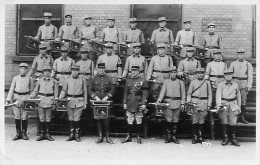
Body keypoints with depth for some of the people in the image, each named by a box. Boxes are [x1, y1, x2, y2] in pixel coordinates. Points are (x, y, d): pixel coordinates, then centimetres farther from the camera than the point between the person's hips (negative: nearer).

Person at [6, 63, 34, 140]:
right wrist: (8, 100, -3)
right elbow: (11, 90, 5)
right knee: (17, 116, 4)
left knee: (24, 116, 0)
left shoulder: (30, 79, 3)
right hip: (16, 98, 2)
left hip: (26, 98, -1)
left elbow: (31, 91, 9)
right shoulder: (15, 78, 7)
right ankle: (18, 133, 13)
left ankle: (24, 133, 11)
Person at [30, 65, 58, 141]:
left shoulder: (54, 81, 4)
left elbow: (56, 93, 7)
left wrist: (55, 102, 2)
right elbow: (35, 91, 12)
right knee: (41, 118, 3)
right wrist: (30, 96, -4)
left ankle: (47, 133, 13)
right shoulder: (40, 80, 7)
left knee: (48, 118, 4)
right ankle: (42, 134, 11)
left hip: (49, 101, -1)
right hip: (41, 101, 1)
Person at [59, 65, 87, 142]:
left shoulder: (82, 80, 4)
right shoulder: (68, 80, 8)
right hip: (70, 101, 2)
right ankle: (71, 134, 17)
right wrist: (60, 98, -3)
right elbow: (64, 90, 12)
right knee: (71, 118, 7)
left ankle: (77, 135, 9)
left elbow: (85, 92, 6)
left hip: (79, 101, -2)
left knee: (77, 119, -1)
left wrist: (85, 103, 3)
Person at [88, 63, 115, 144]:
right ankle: (100, 136, 12)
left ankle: (107, 137, 6)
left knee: (106, 119, -1)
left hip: (106, 101, 0)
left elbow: (112, 89, 4)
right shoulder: (94, 79, 6)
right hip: (96, 101, 0)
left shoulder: (108, 79, 7)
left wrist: (107, 97, -9)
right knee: (98, 119, 3)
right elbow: (90, 90, 4)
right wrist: (95, 97, -10)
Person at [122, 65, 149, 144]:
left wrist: (144, 104, -12)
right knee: (129, 121, 7)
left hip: (138, 104, -3)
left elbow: (145, 93, -6)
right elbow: (126, 92, 11)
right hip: (130, 104, 3)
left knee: (139, 121, 4)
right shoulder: (128, 80, 9)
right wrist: (125, 103, 7)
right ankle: (129, 136, 16)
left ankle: (139, 137, 14)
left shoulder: (143, 81, -3)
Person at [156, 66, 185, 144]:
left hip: (177, 103, 1)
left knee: (175, 120, 3)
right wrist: (159, 100, -15)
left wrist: (182, 103, 2)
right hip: (168, 102, -1)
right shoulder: (166, 82, 7)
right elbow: (162, 91, -1)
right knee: (169, 120, -3)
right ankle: (168, 136, 7)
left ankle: (174, 136, 12)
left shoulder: (180, 82, 9)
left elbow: (183, 94, 9)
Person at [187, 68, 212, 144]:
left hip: (204, 103, 0)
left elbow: (210, 94, 9)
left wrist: (209, 105, 2)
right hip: (194, 103, 0)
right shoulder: (193, 82, 8)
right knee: (194, 121, -1)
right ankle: (195, 137, 5)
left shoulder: (207, 82, 9)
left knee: (201, 122, 3)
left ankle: (200, 137, 11)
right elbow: (189, 93, 8)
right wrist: (188, 103, -3)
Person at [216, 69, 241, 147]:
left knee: (233, 123, -2)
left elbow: (238, 96, 18)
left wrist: (239, 107, 16)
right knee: (224, 122, -2)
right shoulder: (220, 85, 2)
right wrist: (219, 104, -24)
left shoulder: (235, 85, 10)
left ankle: (233, 139, 10)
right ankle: (225, 138, 9)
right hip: (223, 104, -1)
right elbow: (218, 94, -10)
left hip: (233, 105, 2)